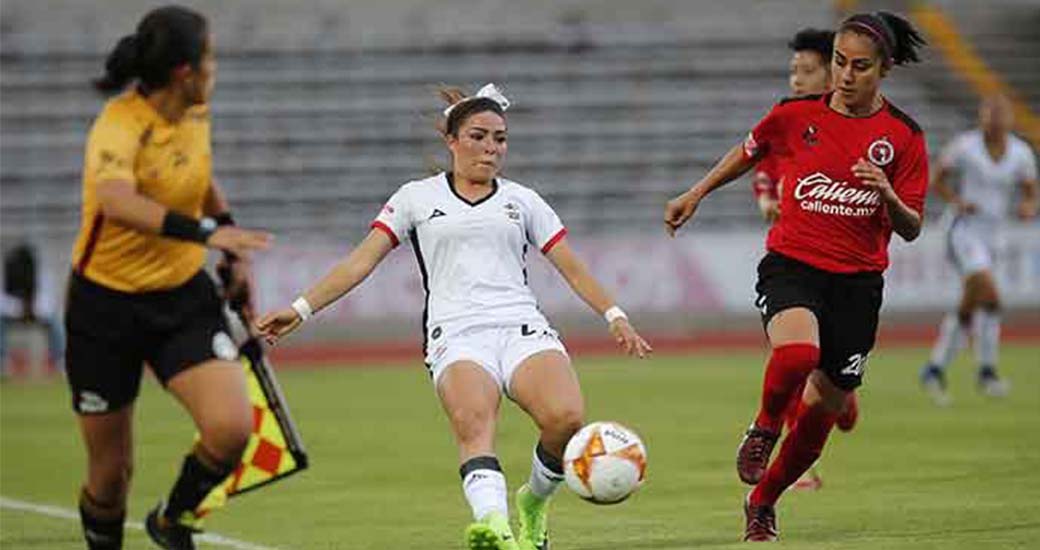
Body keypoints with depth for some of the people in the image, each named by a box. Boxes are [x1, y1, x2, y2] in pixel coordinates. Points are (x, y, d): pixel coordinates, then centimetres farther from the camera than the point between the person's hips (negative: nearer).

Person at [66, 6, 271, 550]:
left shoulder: (195, 114, -1)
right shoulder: (120, 126, -24)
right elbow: (116, 201, -45)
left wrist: (236, 253, 21)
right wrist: (205, 232, -52)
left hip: (184, 296, 5)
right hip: (106, 305, -5)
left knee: (231, 428, -17)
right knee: (111, 469, 3)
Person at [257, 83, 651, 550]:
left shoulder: (522, 200, 22)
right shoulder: (417, 198, 18)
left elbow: (573, 269, 20)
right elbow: (361, 261, 13)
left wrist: (615, 316, 6)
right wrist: (301, 309, 3)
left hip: (522, 327, 2)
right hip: (456, 334, -2)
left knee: (566, 417, -28)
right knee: (474, 423, -35)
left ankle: (533, 502, 0)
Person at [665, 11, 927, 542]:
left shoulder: (903, 136, -3)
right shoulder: (796, 115, -2)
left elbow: (911, 229, 0)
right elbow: (749, 151, 20)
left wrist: (888, 195, -20)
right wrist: (695, 194, 21)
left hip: (857, 280, 1)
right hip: (791, 264, -1)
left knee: (824, 406, 5)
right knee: (796, 354, -33)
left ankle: (762, 502, 29)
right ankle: (764, 427, 0)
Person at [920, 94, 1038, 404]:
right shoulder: (964, 146, -10)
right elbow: (937, 181, 1)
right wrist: (957, 201, -18)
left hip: (990, 236, 6)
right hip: (963, 230, -6)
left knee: (968, 310, 11)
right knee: (989, 295, -26)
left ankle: (934, 371, 26)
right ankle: (987, 371, -19)